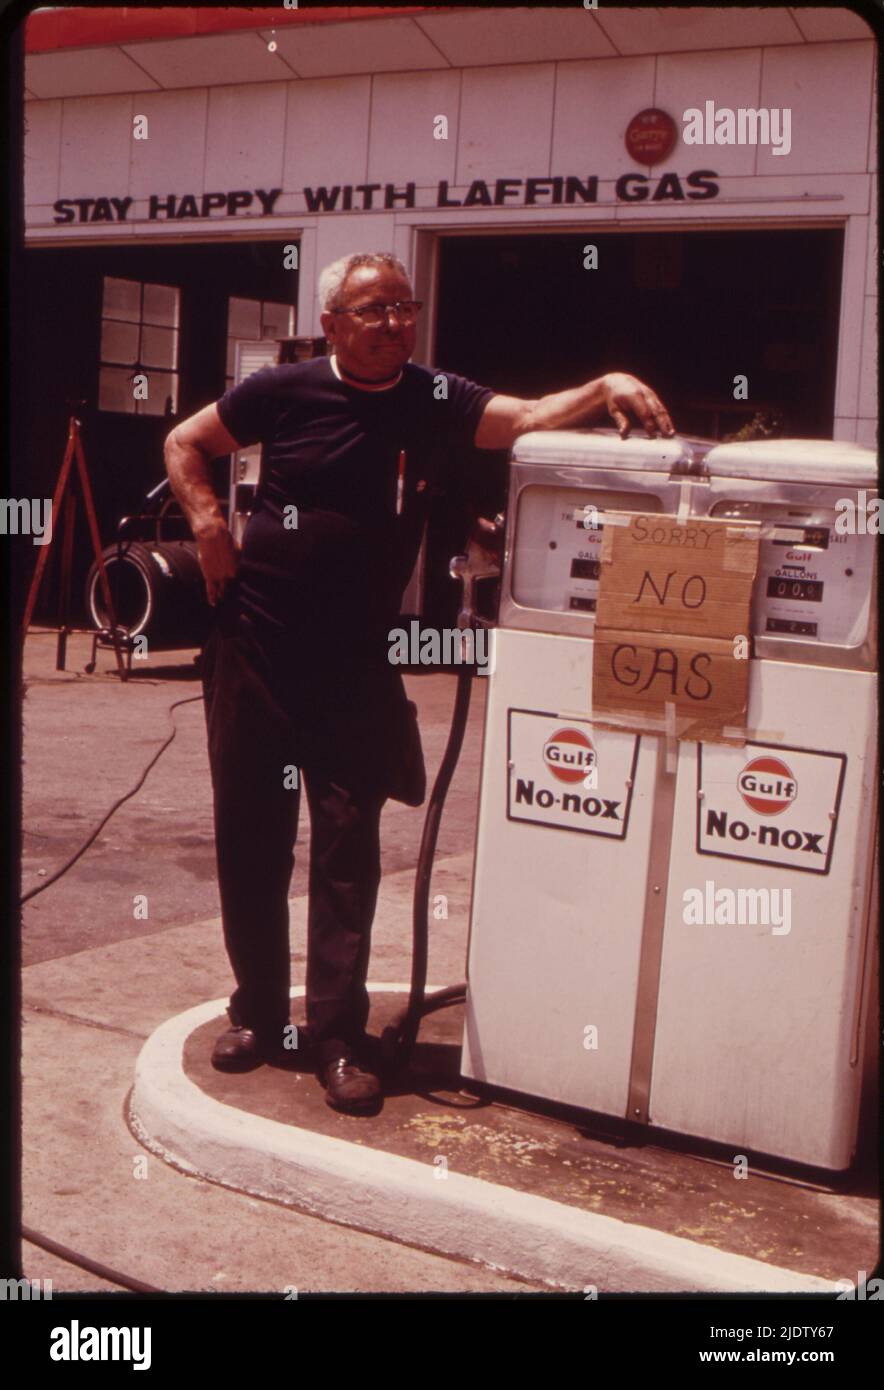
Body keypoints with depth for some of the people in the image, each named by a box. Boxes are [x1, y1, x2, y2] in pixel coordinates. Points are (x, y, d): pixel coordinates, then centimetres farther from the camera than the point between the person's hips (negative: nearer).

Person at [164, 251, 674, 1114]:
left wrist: (606, 388, -27)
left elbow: (528, 417, -12)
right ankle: (257, 1012, 25)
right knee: (248, 838, 8)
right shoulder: (285, 392, 0)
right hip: (254, 649, 0)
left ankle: (337, 1036, 10)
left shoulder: (437, 402, 1)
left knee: (348, 847, 0)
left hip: (355, 668, 0)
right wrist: (208, 526, -3)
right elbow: (185, 444, 11)